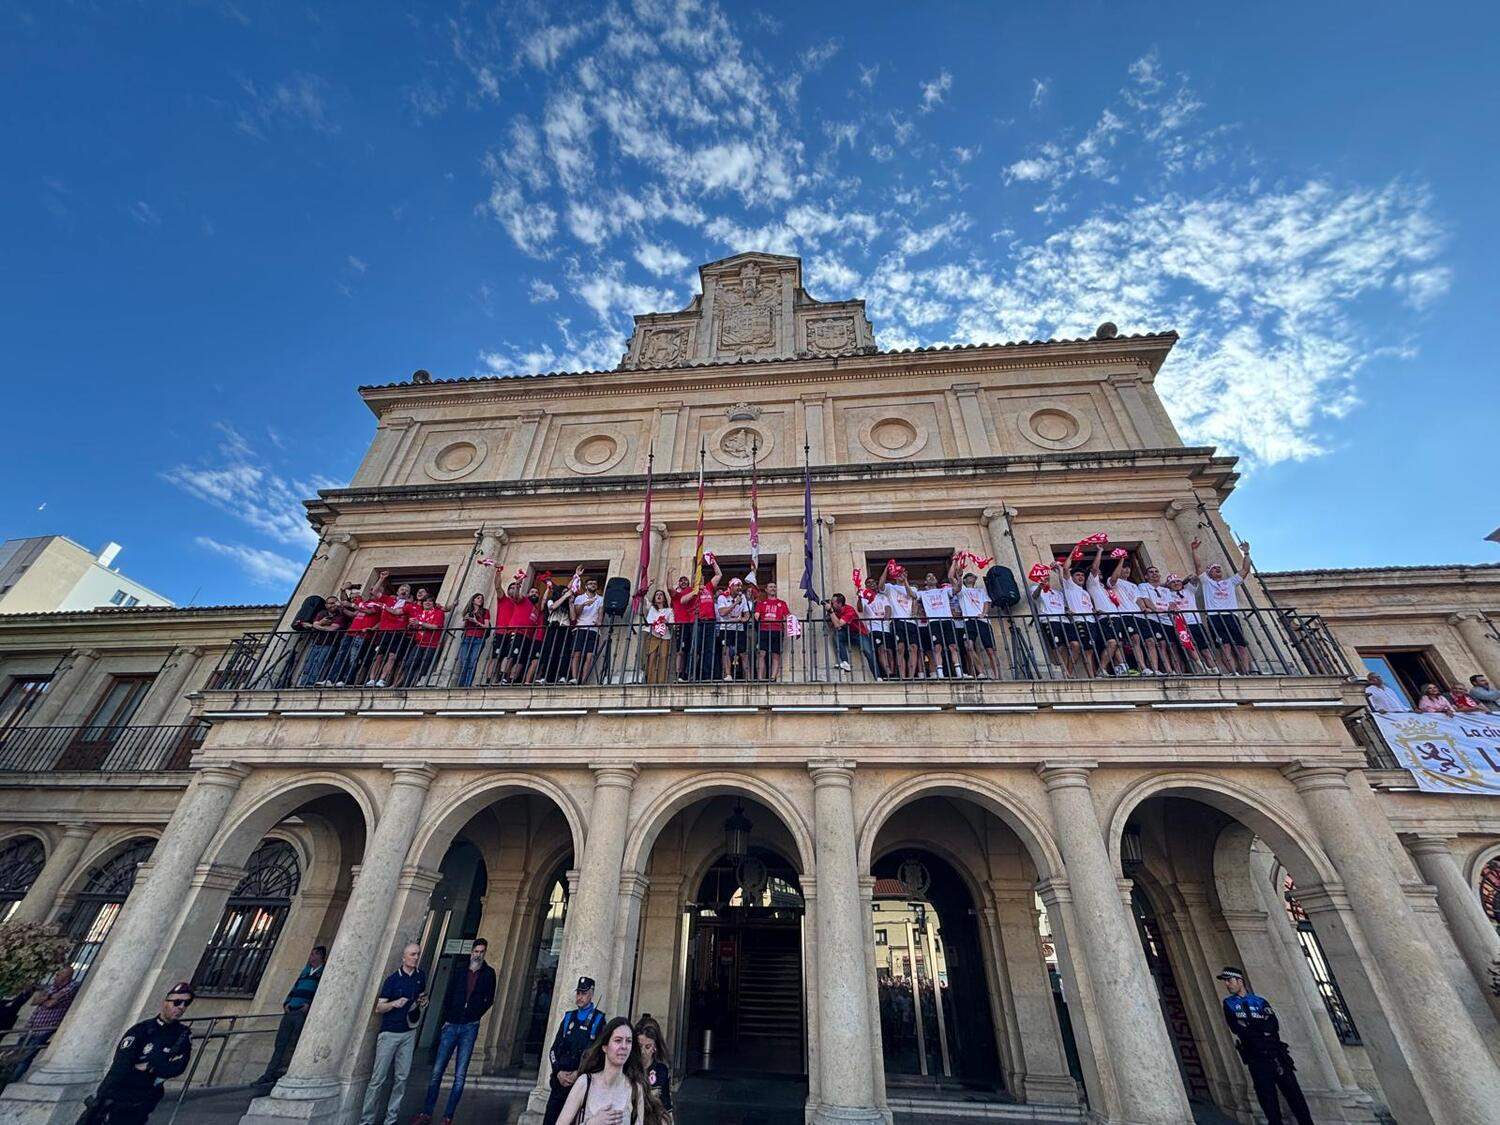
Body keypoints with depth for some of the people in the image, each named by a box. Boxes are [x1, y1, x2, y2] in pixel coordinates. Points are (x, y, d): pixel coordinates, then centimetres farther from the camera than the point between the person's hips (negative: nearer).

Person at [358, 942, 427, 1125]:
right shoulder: (393, 979, -8)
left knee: (401, 1078, 6)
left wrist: (423, 1000, -2)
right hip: (389, 1033, -4)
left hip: (409, 1033, 4)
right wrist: (394, 1003, -25)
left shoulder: (421, 976, 4)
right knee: (378, 1078, -3)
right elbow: (378, 1008, -7)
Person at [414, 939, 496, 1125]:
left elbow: (489, 1000, 3)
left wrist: (475, 1016, -4)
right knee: (437, 1071, 2)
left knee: (460, 1076, 0)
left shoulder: (488, 973, 0)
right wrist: (447, 1019, -1)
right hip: (451, 1025, 2)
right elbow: (448, 996, 8)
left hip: (469, 1028, -2)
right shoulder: (459, 970, 6)